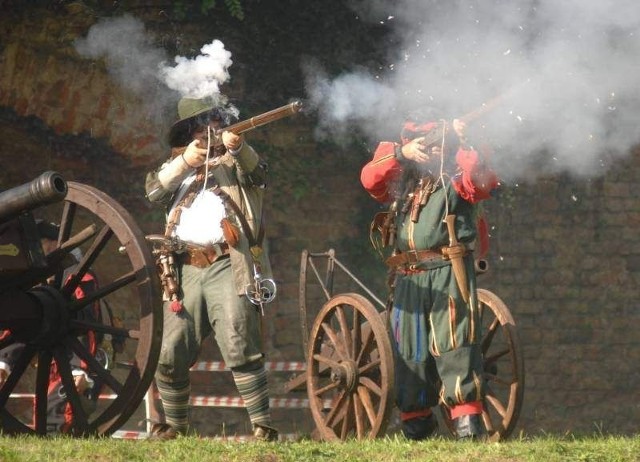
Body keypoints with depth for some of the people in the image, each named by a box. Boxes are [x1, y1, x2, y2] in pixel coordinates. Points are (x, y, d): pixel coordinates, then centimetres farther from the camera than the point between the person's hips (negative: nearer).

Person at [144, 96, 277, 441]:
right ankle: (174, 425, 16)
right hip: (185, 268, 3)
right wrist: (184, 162, -12)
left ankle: (262, 426, -13)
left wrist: (238, 147, -26)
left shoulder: (234, 160, 15)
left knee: (240, 348, -14)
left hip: (226, 266, -3)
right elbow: (154, 192, 3)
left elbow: (257, 173, -7)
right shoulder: (176, 164, 21)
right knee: (170, 354, 2)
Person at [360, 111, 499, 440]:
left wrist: (462, 144, -14)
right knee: (409, 350, 7)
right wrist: (400, 153, -10)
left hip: (448, 274, -5)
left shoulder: (454, 177, 6)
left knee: (454, 343, -12)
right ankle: (415, 423, 17)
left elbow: (481, 183, -15)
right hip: (408, 277, 5)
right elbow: (370, 179, 2)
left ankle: (467, 419, -16)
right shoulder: (402, 179, 19)